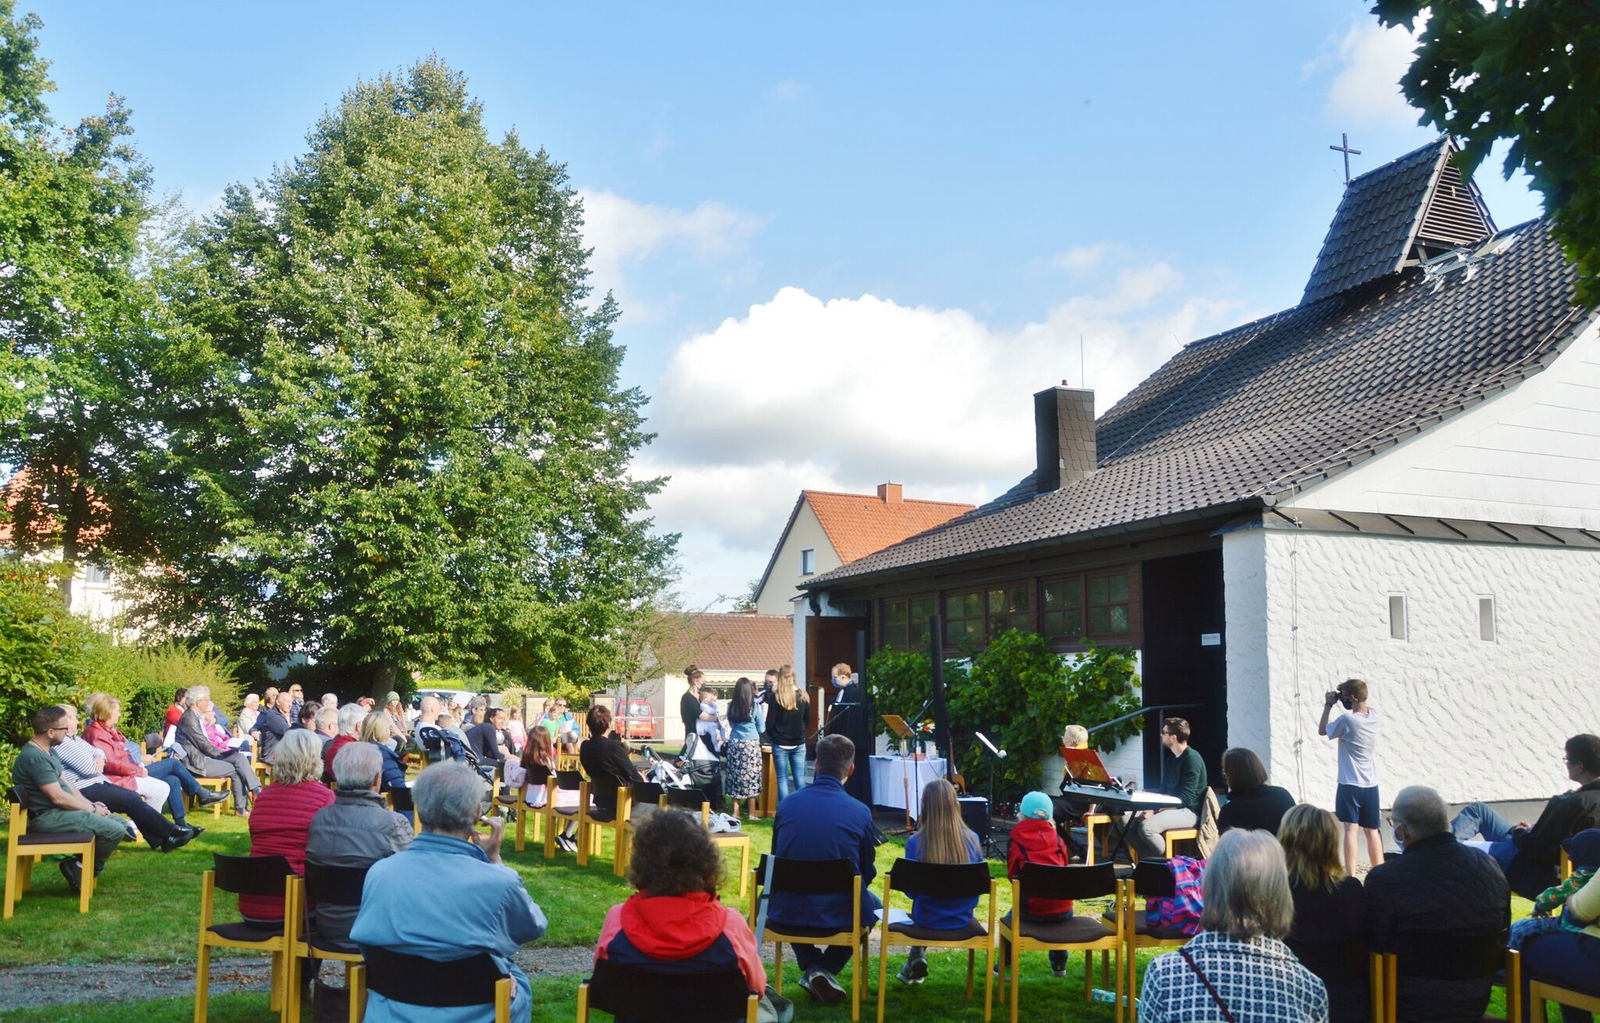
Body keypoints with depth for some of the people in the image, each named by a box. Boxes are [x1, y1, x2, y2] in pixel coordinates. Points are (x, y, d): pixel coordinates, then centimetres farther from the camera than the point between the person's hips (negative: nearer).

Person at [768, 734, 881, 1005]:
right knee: (871, 902, 32)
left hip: (786, 915, 2)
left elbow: (776, 858, 9)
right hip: (839, 916, -2)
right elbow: (867, 873, 2)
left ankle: (811, 967, 17)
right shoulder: (859, 812, -11)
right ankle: (828, 968, 15)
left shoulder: (788, 804, -4)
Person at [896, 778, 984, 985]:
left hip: (928, 921, -2)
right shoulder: (972, 840, -14)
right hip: (962, 921, 2)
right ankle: (916, 962, 37)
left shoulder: (915, 843, -20)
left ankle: (917, 957, 29)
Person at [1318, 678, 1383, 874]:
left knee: (1351, 829, -11)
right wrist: (1343, 702, 8)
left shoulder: (1346, 720, -16)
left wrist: (1328, 705, 1)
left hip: (1350, 785, -6)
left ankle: (1350, 877, -18)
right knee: (1372, 831, 14)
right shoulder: (1373, 715, 1)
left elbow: (1322, 730, -1)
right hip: (1371, 785, 6)